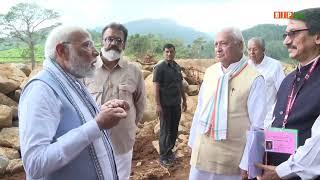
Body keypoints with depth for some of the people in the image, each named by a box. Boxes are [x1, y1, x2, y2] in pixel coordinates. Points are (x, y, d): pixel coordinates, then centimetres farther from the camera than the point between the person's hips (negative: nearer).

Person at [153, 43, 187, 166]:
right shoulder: (159, 68, -9)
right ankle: (163, 156, 15)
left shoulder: (177, 67, 10)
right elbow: (156, 87, -13)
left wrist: (184, 100, 18)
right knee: (165, 131, 2)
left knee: (174, 129, 13)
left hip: (176, 104, 6)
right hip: (165, 105, -6)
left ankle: (170, 151, 29)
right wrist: (158, 105, -17)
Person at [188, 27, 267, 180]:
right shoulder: (210, 72, 3)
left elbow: (257, 127, -14)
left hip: (232, 158, -4)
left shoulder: (254, 79, -15)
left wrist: (248, 164, -11)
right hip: (202, 152, 5)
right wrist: (193, 141, 12)